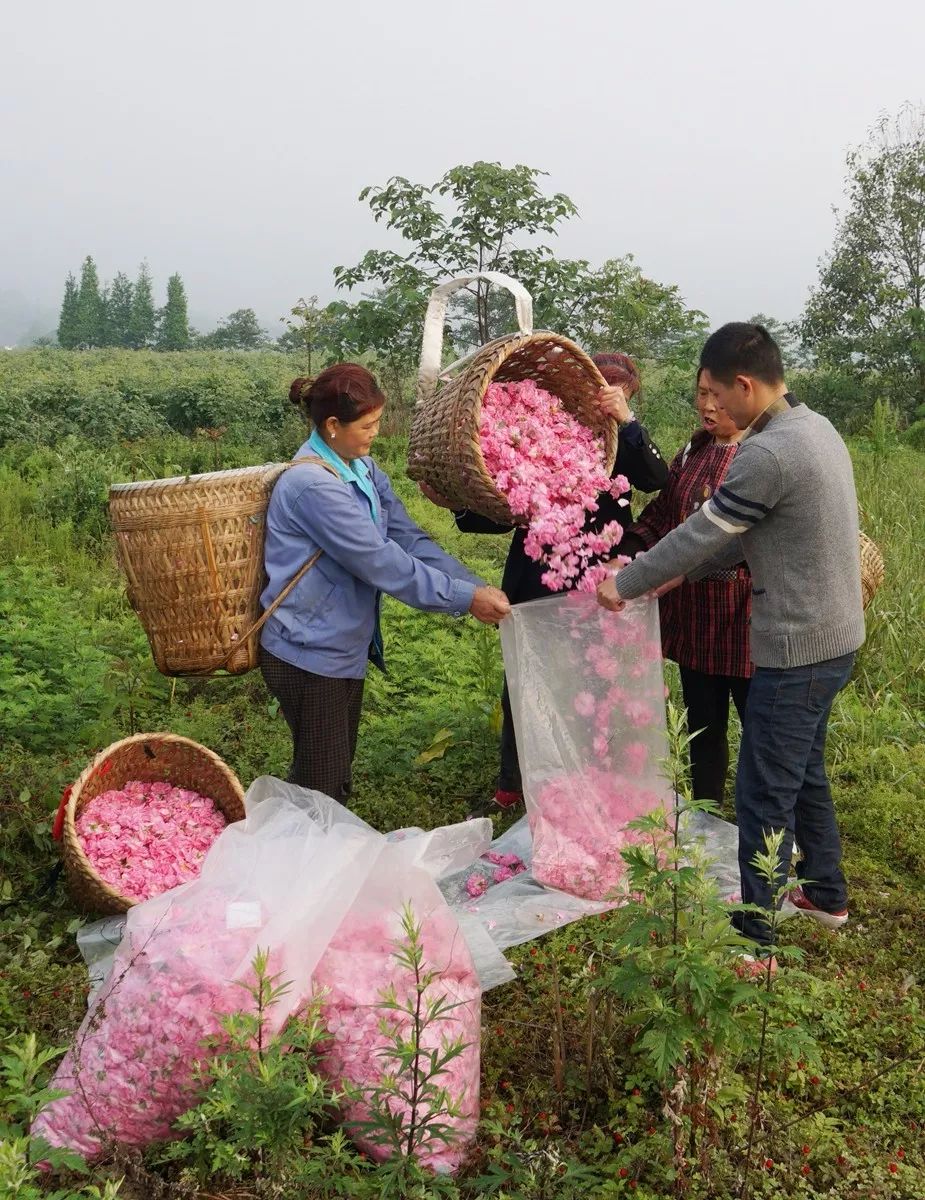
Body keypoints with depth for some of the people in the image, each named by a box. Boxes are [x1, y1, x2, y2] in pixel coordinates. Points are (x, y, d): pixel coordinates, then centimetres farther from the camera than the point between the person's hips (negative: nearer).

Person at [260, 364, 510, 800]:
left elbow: (408, 539, 0)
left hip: (347, 647, 9)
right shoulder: (311, 484, -24)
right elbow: (381, 563, -25)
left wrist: (478, 587, -10)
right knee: (321, 783, 2)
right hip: (309, 654, -9)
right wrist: (465, 599, -20)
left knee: (339, 773, 19)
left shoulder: (363, 468, 4)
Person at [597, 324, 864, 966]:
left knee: (764, 795, 1)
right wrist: (679, 573, 12)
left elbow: (699, 533, -15)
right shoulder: (817, 428, 7)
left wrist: (625, 584, -1)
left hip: (797, 649, -10)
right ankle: (827, 893, 41)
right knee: (805, 770, 25)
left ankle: (753, 941, 12)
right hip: (834, 636, 10)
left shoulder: (766, 454, -24)